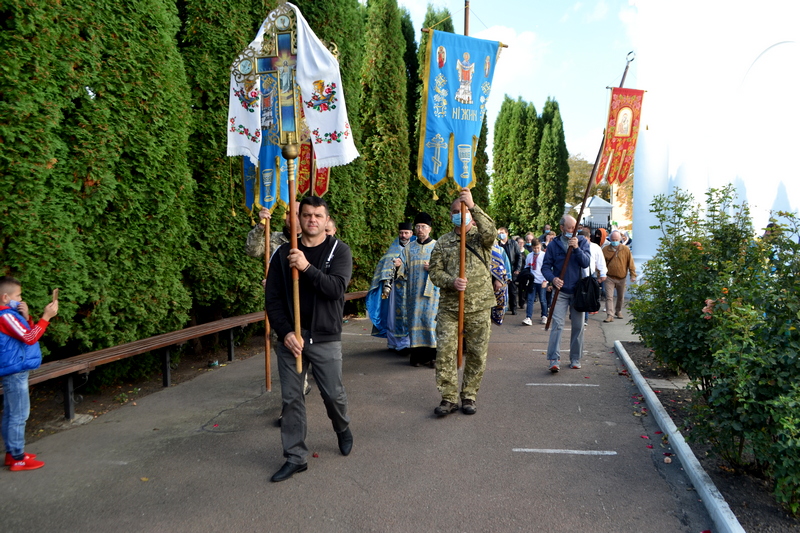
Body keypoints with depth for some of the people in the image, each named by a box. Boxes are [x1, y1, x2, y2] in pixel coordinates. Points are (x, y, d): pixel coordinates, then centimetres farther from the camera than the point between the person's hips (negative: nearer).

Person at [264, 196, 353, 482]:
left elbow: (337, 288, -16)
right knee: (291, 399, 6)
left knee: (333, 394, 8)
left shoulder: (339, 250, -1)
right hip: (290, 337, 2)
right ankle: (295, 457, 20)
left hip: (326, 338, -2)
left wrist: (307, 268, -26)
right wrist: (285, 332, -10)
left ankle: (343, 429, 40)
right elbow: (273, 298, 1)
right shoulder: (283, 253, 4)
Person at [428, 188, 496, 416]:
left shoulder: (481, 237, 4)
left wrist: (473, 206, -27)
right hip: (449, 308, 1)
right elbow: (434, 271, 5)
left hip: (479, 308, -1)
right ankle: (449, 398, 10)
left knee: (477, 354, 6)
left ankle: (469, 396, 22)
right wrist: (451, 282, -15)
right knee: (445, 352, -3)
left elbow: (491, 232, -20)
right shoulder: (443, 242, 9)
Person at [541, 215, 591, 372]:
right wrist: (552, 278, -19)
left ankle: (575, 359, 21)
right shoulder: (554, 245, 0)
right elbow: (546, 266, -1)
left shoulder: (582, 242, 2)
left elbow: (586, 262, -10)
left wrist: (576, 248, -23)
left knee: (578, 326, 8)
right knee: (557, 324, -12)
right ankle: (553, 359, -13)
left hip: (578, 291, 2)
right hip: (561, 291, -1)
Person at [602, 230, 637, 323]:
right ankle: (610, 315, -10)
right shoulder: (605, 250, -4)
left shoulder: (626, 249, -2)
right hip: (609, 278, -2)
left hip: (621, 278, 2)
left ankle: (618, 311, 38)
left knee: (621, 297, 16)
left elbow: (630, 263, 1)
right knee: (609, 297, -9)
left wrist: (633, 275, -3)